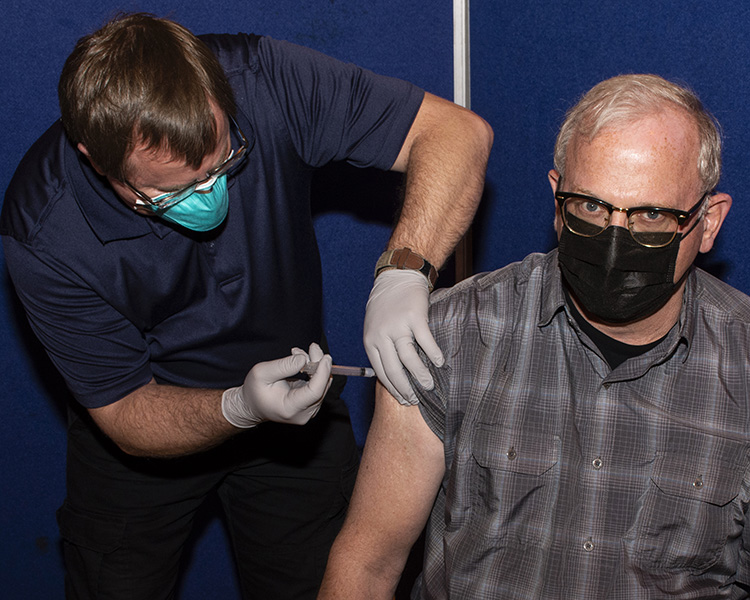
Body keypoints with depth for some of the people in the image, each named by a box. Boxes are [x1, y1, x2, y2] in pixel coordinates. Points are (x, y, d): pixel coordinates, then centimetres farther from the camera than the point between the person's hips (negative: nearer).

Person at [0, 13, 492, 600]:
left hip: (293, 398, 1)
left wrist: (403, 269, -43)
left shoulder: (260, 81, -29)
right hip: (153, 428, -1)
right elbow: (127, 419, -22)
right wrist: (240, 409, -41)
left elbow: (459, 130, -28)